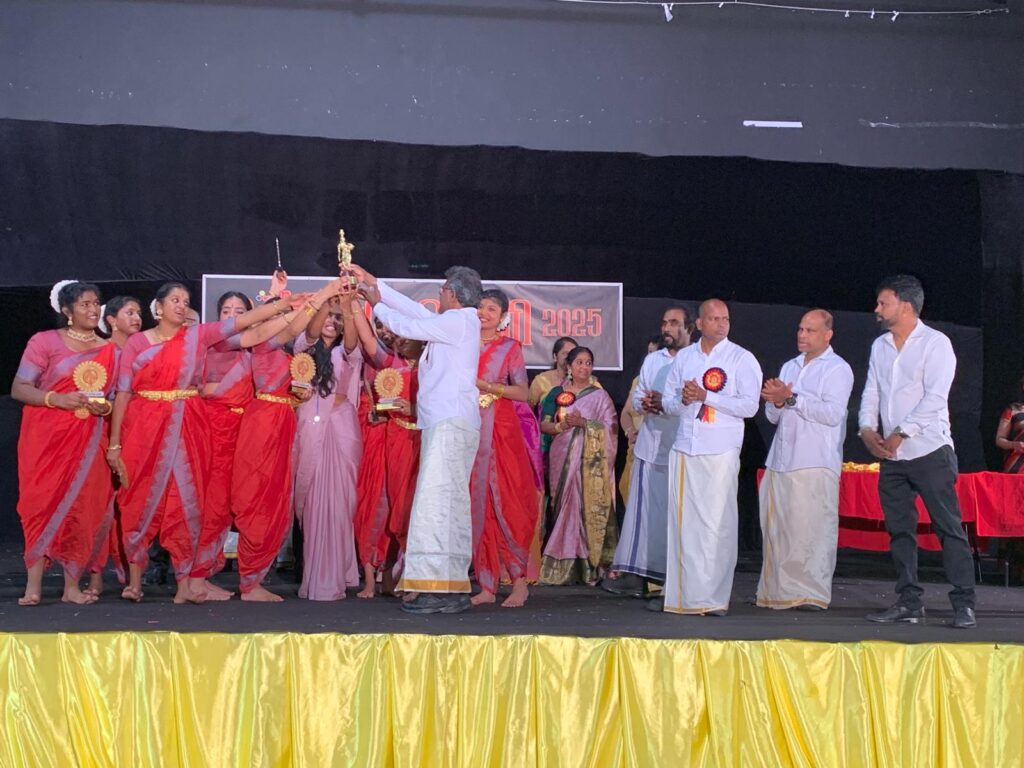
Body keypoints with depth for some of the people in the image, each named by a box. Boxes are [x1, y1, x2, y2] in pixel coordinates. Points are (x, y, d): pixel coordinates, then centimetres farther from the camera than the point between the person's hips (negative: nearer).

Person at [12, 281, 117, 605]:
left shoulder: (110, 350, 12)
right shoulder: (45, 342, 1)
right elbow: (19, 388, -4)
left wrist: (106, 407, -6)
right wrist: (57, 399, -18)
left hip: (90, 440, 3)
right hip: (47, 436, -3)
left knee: (84, 506, -3)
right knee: (42, 502, -7)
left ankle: (72, 585, 2)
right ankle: (33, 586, -4)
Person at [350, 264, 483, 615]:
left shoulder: (459, 320, -7)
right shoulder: (455, 322, 20)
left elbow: (408, 326, -4)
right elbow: (416, 311, 24)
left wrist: (377, 305, 14)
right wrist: (374, 283, 28)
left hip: (451, 423, -10)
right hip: (444, 422, 10)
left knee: (438, 499, -15)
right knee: (448, 501, 7)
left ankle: (441, 588, -20)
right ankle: (451, 588, 7)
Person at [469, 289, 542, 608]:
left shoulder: (510, 347, 5)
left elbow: (522, 392, -3)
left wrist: (485, 385, -10)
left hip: (501, 430, -3)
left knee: (505, 501, -8)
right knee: (477, 503, 1)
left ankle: (519, 580, -1)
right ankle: (486, 585, 4)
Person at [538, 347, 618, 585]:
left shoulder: (599, 395, 8)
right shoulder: (557, 393, 12)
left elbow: (611, 428, -1)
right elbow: (543, 425, 8)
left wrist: (584, 423, -14)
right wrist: (561, 426, -12)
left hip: (591, 461, -1)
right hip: (563, 458, 2)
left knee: (588, 508, -8)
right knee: (565, 507, -3)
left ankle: (589, 565, -6)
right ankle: (563, 565, 1)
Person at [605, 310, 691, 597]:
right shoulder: (652, 360, 16)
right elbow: (637, 397, 19)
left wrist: (666, 404, -19)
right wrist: (644, 404, -4)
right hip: (650, 448, 5)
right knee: (642, 509, 4)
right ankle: (633, 571, 7)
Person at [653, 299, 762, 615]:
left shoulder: (742, 359, 1)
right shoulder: (683, 357, 14)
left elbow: (749, 406, -8)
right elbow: (667, 402, 16)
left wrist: (706, 396, -13)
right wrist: (683, 400, -6)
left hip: (721, 452, -4)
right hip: (684, 449, 4)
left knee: (717, 524, -4)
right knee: (681, 522, 5)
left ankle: (714, 597, 0)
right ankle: (678, 594, 12)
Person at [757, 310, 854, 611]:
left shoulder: (838, 369, 1)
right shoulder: (789, 367, 22)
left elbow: (832, 413, -13)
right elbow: (772, 415, 20)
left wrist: (791, 398, -12)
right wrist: (777, 402, -3)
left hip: (816, 464, -7)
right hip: (781, 460, 7)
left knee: (812, 528, -9)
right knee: (776, 527, 4)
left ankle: (813, 593, -6)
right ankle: (778, 591, 9)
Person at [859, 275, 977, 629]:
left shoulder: (935, 343, -5)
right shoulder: (880, 346, 14)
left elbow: (935, 398, -13)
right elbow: (871, 393, 12)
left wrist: (901, 433, -16)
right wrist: (867, 428, -6)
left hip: (930, 451, -6)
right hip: (891, 455, 7)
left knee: (949, 527, -6)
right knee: (899, 530, 7)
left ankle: (964, 604, -4)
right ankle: (909, 602, 13)